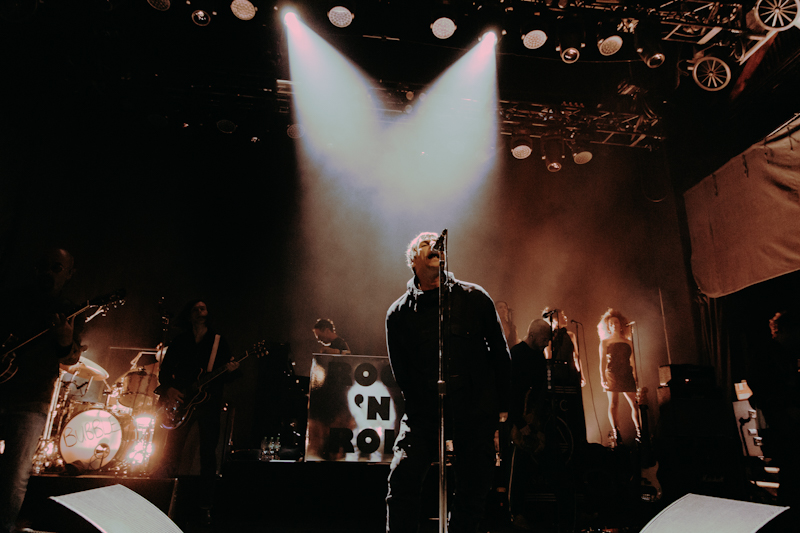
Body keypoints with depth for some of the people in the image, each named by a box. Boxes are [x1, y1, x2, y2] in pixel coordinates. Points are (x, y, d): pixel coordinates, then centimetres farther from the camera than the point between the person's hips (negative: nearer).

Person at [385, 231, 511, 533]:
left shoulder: (475, 298, 3)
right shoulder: (399, 313, 3)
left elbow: (500, 354, 9)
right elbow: (401, 374, 7)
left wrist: (502, 405, 9)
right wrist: (424, 410, 1)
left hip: (477, 416, 1)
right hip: (424, 415, 0)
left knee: (474, 487, 7)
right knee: (402, 477, -14)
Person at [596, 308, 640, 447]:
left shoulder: (628, 342, 18)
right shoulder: (605, 342, 12)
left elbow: (633, 361, 16)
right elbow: (602, 361, 4)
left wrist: (636, 378, 7)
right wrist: (602, 377, -8)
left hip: (627, 375, 3)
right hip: (612, 374, -2)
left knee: (635, 403, -5)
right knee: (613, 403, -9)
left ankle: (639, 433, 2)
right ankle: (615, 435, -9)